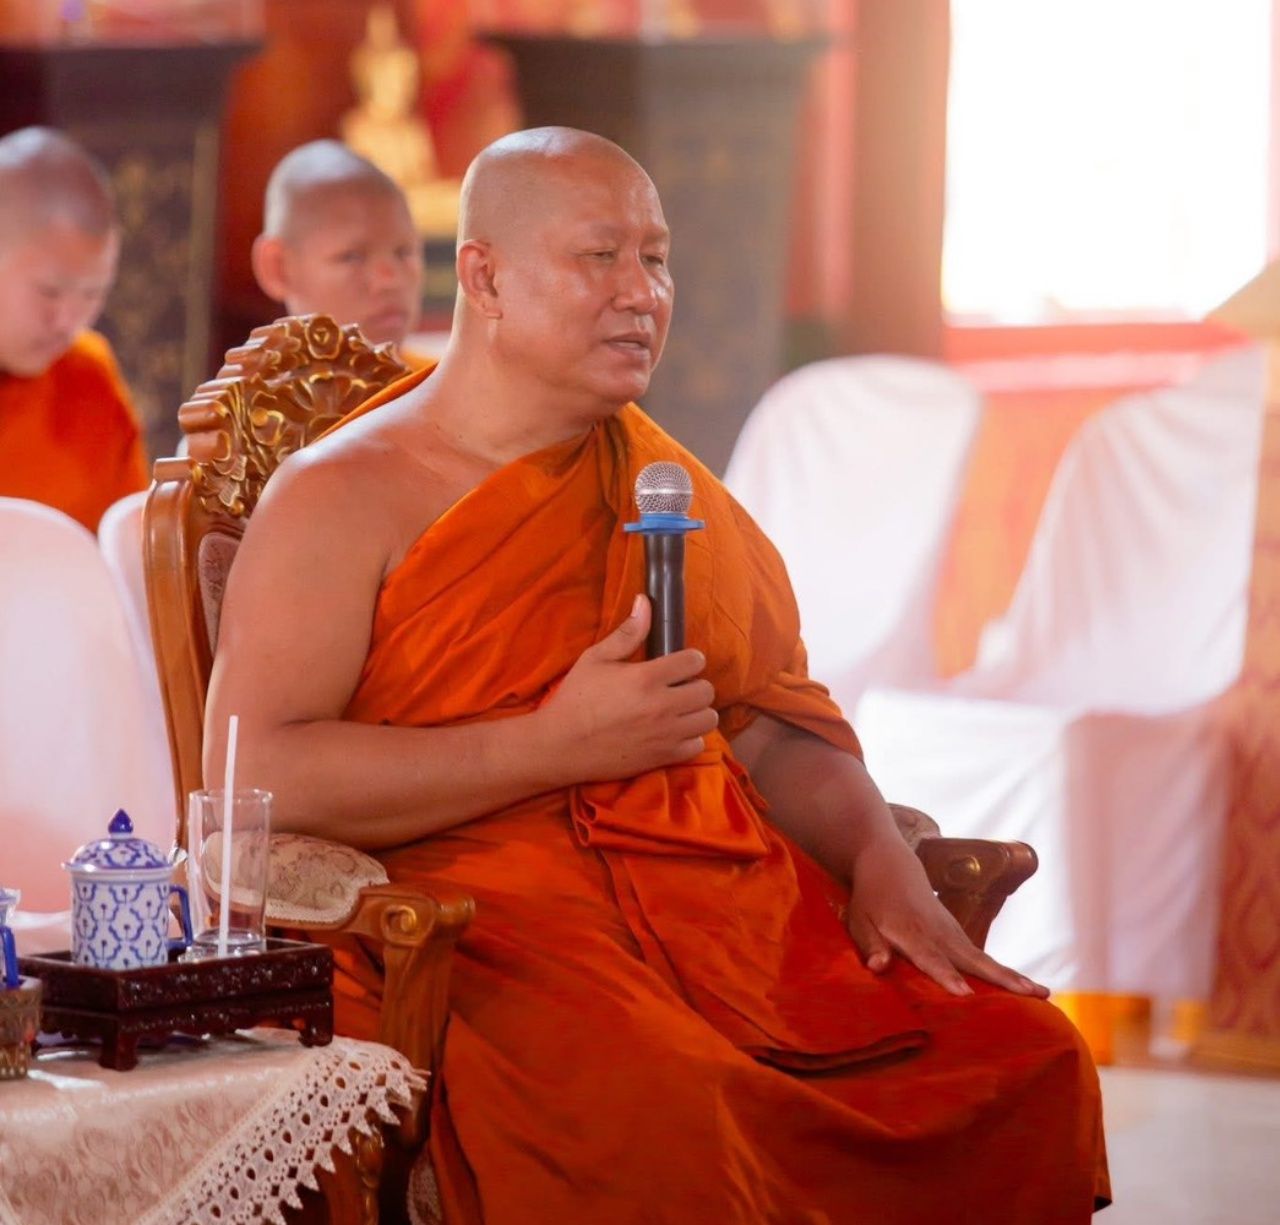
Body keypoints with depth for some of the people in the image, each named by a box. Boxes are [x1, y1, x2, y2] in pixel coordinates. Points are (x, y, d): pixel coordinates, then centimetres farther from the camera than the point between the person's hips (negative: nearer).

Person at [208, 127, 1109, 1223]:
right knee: (674, 1114, -38)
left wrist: (882, 864, 1)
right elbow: (251, 779, -11)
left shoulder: (669, 488, 22)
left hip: (727, 893, 6)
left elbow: (778, 727, 24)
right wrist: (559, 744, -12)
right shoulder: (345, 496, 2)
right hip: (476, 915, -6)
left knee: (1029, 1062, -16)